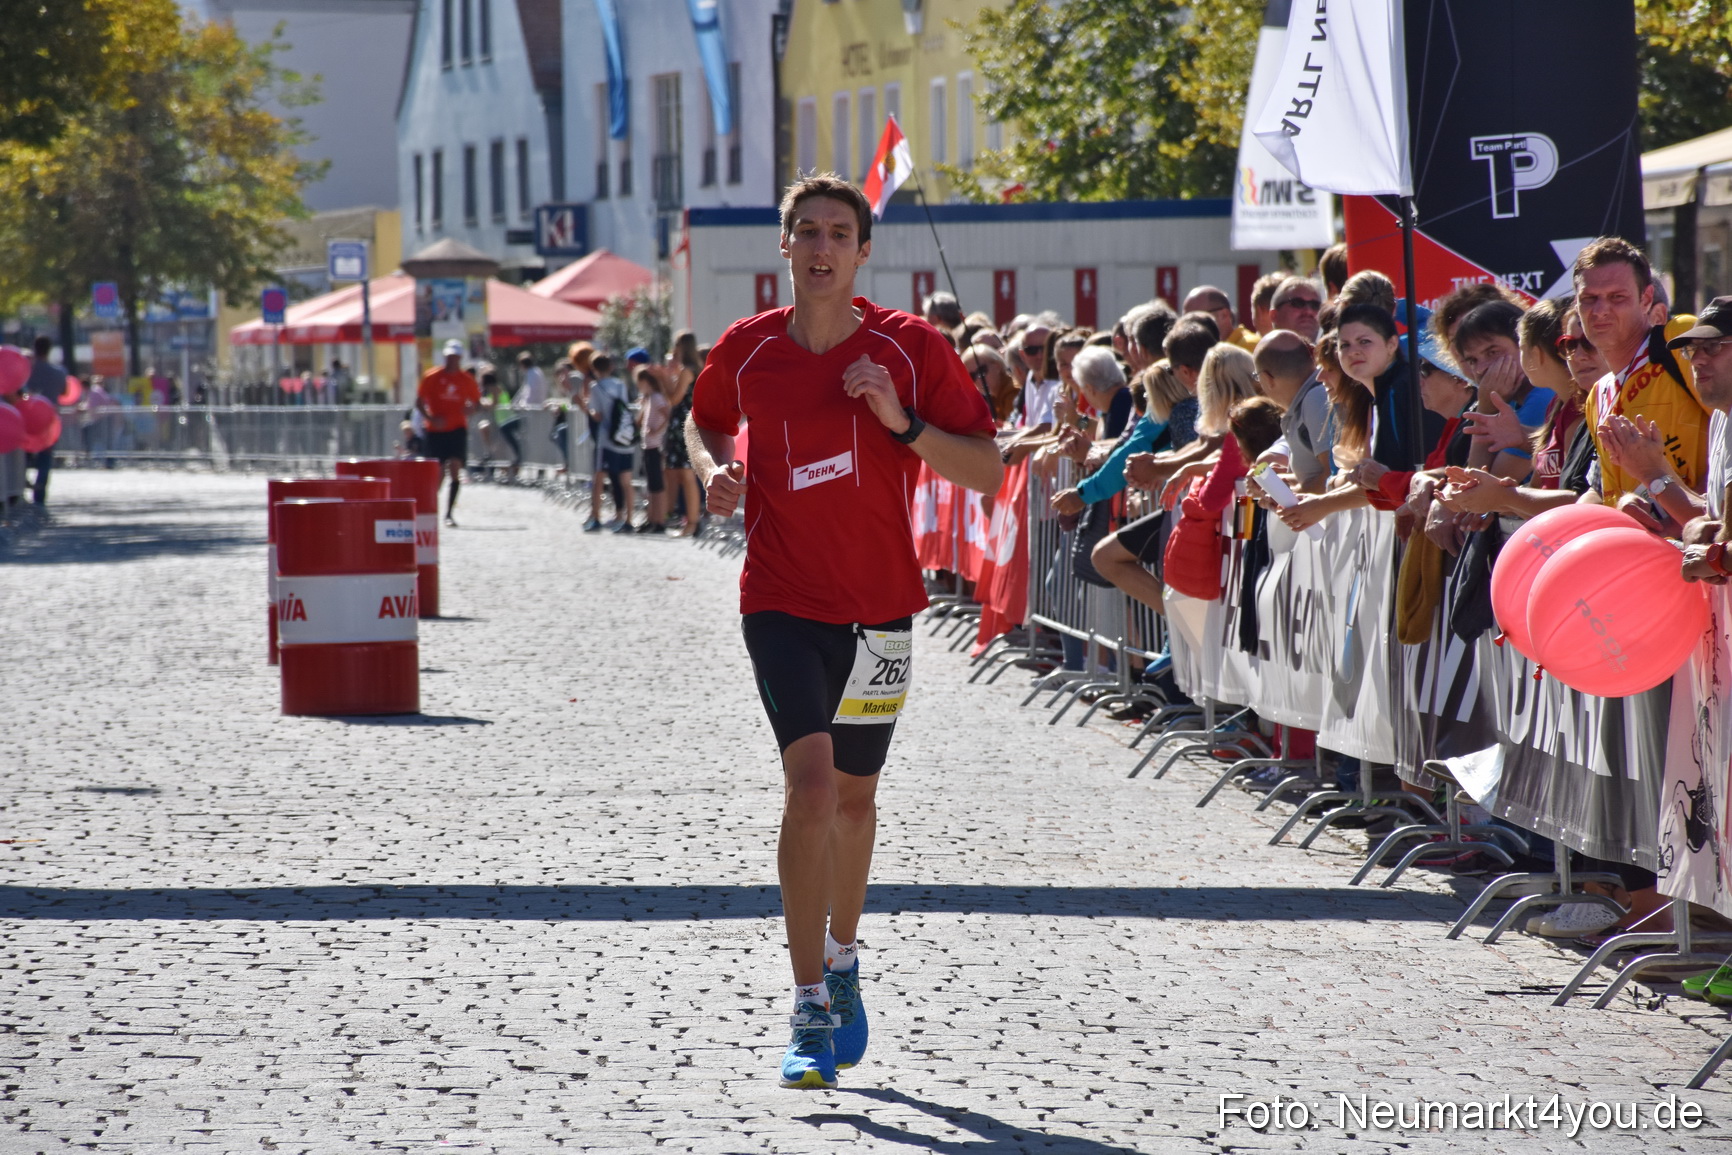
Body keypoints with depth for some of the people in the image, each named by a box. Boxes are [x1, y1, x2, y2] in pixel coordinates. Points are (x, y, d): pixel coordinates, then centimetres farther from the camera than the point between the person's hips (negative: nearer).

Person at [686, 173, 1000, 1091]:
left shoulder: (910, 349, -7)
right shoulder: (745, 351, -4)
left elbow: (987, 472, -6)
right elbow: (707, 420, 18)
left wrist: (902, 423, -20)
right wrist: (713, 468, -4)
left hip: (878, 606, 2)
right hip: (783, 602, -1)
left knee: (854, 798, 16)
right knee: (811, 782, -19)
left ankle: (841, 958, 43)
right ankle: (810, 1010, -17)